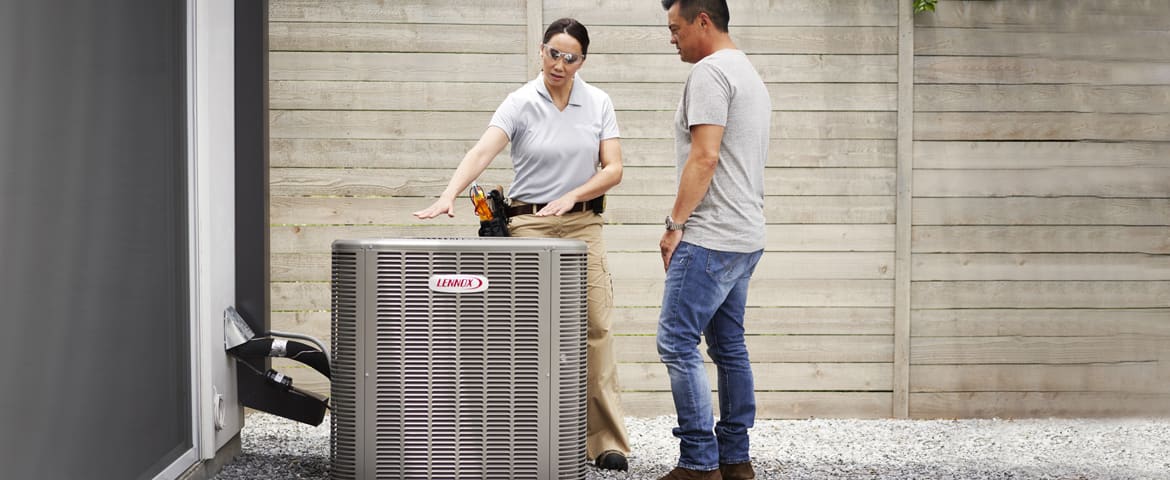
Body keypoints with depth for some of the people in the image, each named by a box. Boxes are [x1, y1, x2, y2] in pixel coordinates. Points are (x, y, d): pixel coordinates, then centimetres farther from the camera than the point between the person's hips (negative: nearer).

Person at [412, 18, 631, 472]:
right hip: (530, 223, -2)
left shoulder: (598, 103, 4)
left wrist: (572, 196, -15)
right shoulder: (521, 103, -6)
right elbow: (481, 153, -20)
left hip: (583, 222, 2)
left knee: (595, 326, -4)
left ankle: (606, 440, -1)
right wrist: (449, 195, -36)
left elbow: (613, 169, 1)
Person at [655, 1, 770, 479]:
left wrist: (674, 223, -15)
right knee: (729, 348, 13)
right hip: (745, 239, 11)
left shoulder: (709, 72, -11)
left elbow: (704, 157, -20)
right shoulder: (749, 74, 21)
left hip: (711, 238, -11)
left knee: (677, 343, -10)